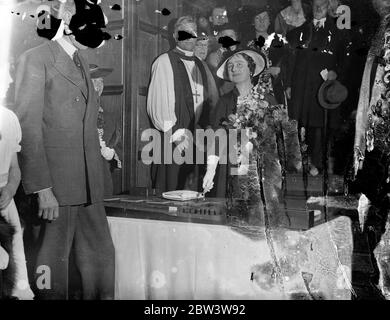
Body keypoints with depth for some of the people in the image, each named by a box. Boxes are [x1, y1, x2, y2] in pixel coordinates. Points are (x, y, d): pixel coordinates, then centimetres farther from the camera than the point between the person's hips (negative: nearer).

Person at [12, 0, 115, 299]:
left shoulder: (82, 63, 17)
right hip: (55, 184, -7)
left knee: (101, 255, 13)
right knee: (53, 261, 5)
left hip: (89, 184, 7)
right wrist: (42, 188, -17)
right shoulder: (35, 60, -5)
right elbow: (28, 127, -12)